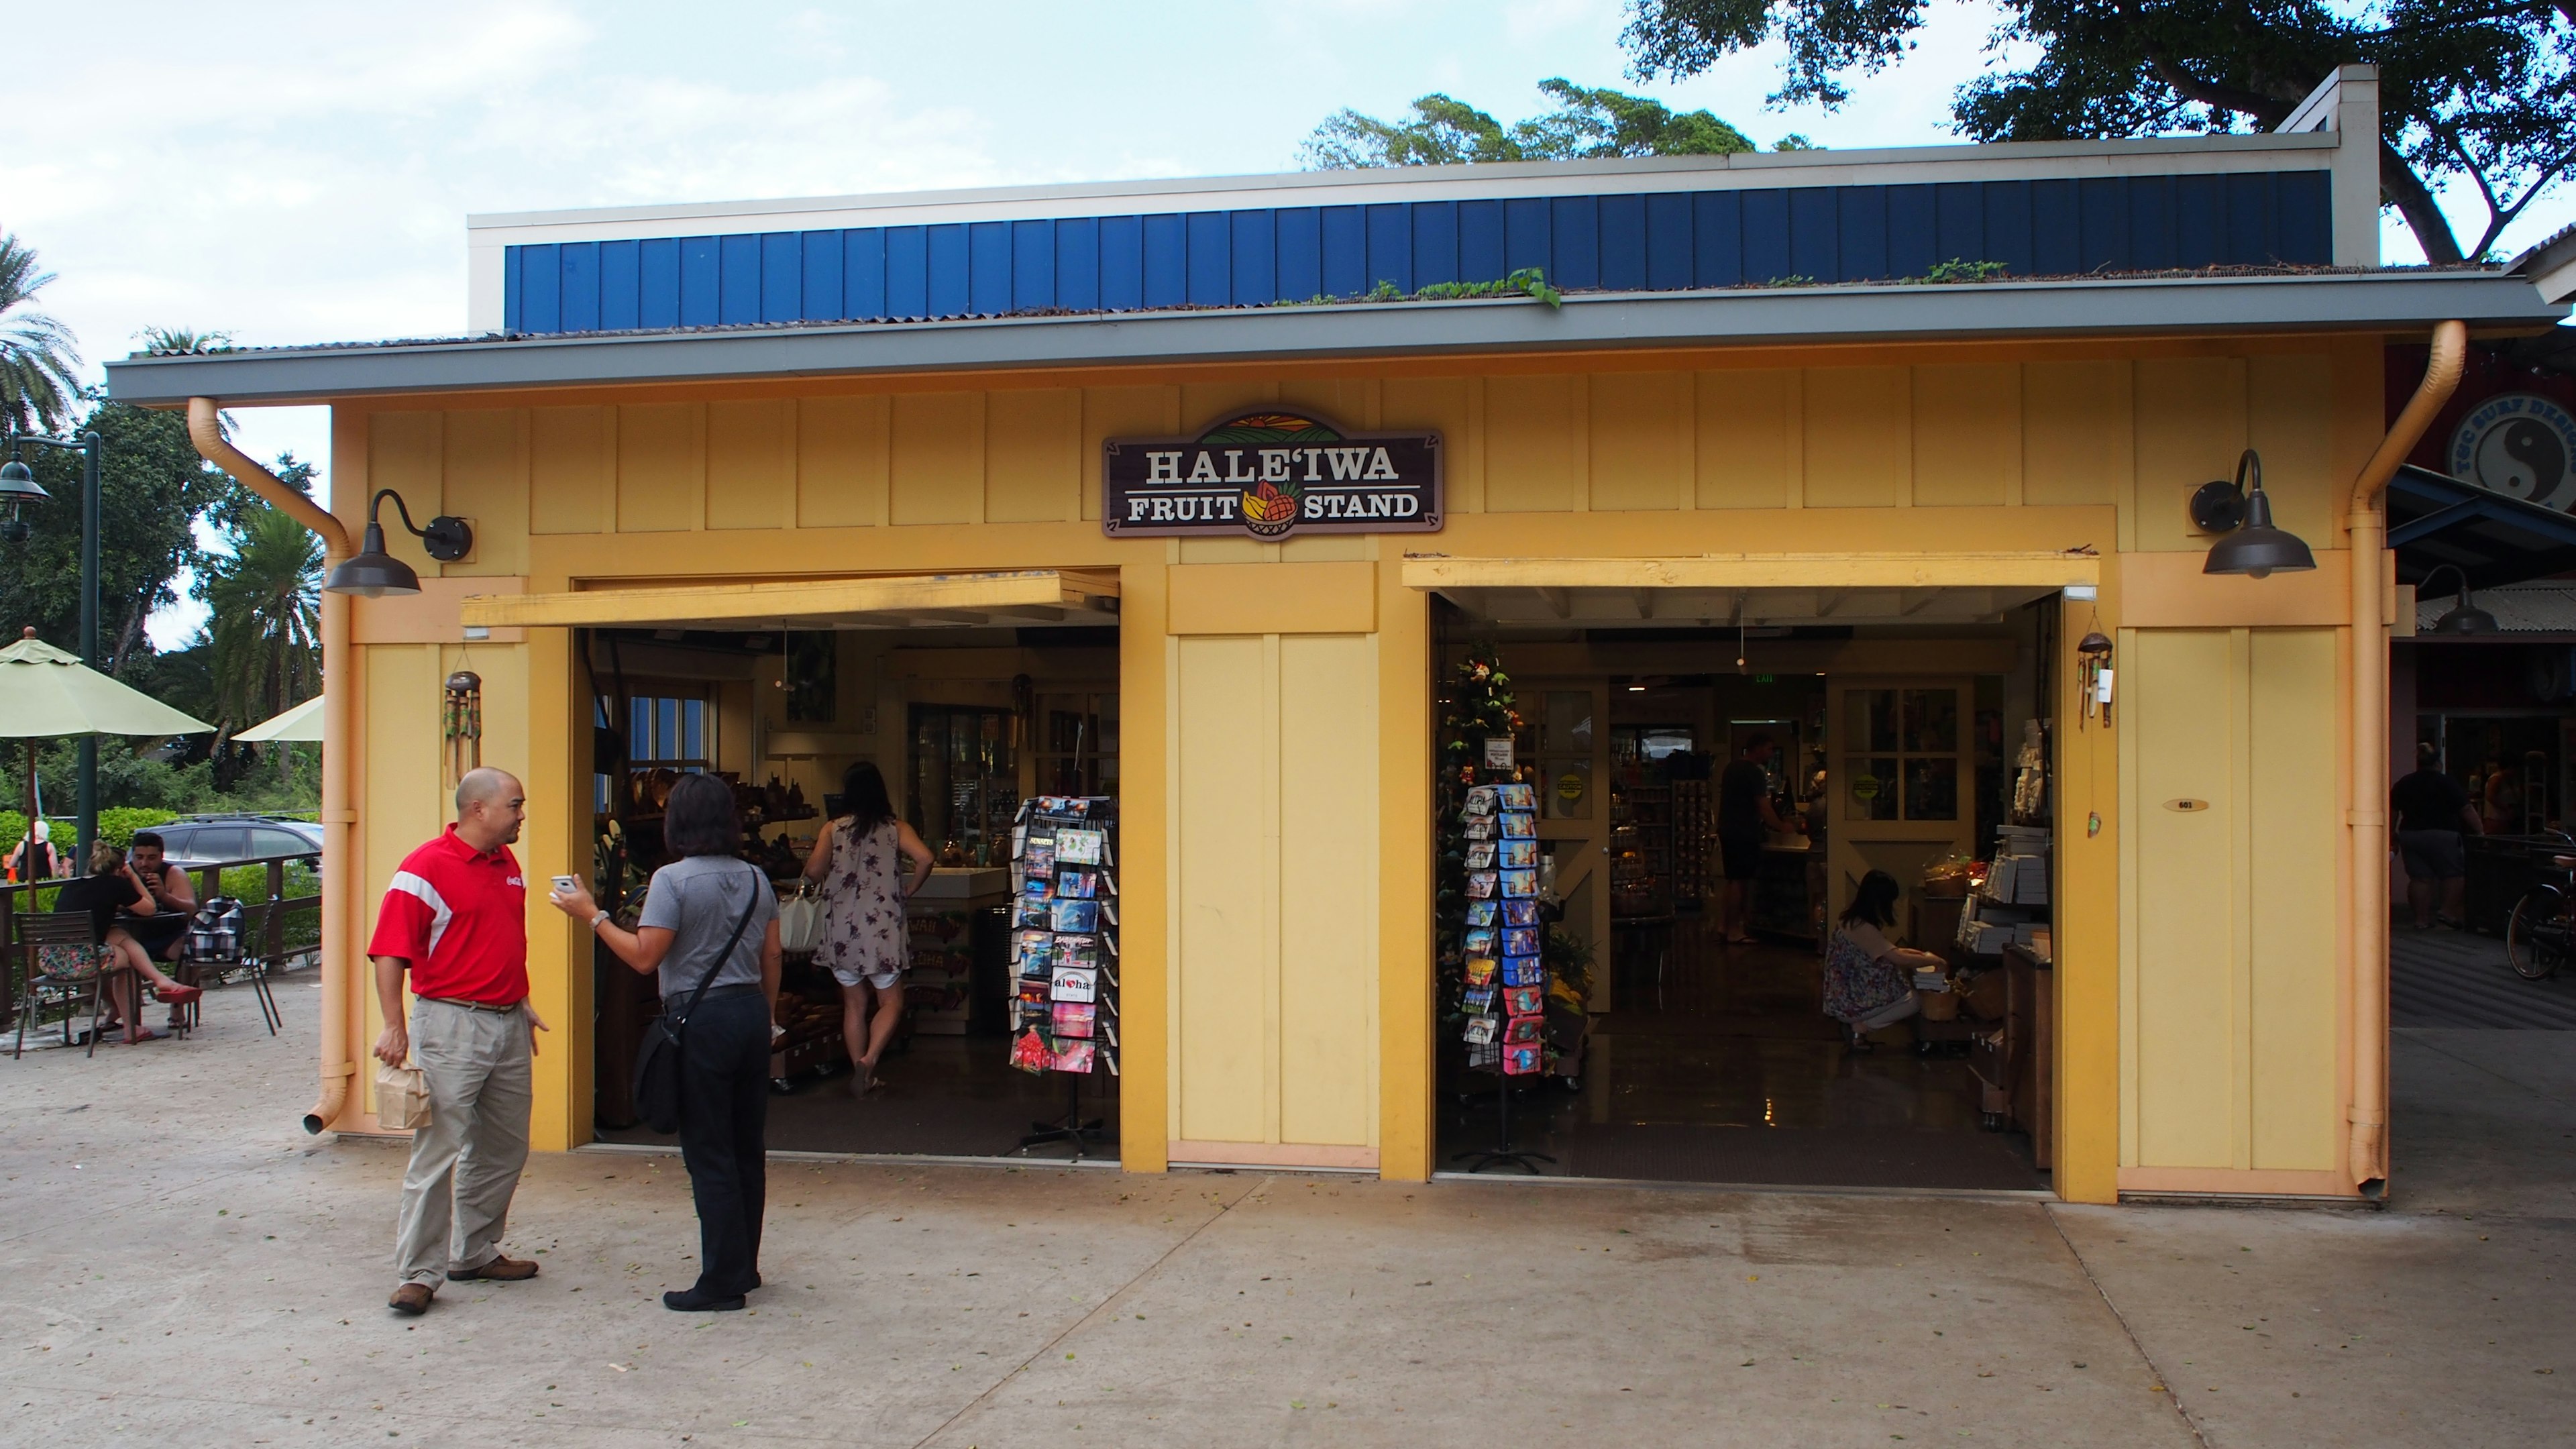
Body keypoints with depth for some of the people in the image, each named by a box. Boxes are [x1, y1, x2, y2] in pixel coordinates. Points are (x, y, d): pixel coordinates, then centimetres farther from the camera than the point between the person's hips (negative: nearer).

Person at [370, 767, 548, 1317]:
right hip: (451, 1024, -8)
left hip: (508, 1025, 8)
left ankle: (475, 1253, 27)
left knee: (504, 1148, 14)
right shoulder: (426, 868, -12)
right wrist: (394, 1027, -21)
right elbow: (390, 952, -15)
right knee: (438, 1151, -7)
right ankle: (418, 1273, 0)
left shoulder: (508, 865, 13)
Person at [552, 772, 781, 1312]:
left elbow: (644, 957, -15)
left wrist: (592, 915, -5)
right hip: (750, 1014, 7)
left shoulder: (673, 880, -12)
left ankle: (722, 1282, 3)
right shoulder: (755, 878, 8)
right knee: (748, 1148, 14)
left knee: (709, 1155, -1)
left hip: (703, 1022, -7)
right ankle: (744, 1266, 23)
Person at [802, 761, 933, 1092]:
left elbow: (813, 871, -10)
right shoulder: (895, 829, -1)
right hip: (881, 927, -2)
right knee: (891, 1002, 8)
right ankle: (869, 1059, -14)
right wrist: (908, 891, -2)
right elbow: (924, 858, -17)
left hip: (841, 931, 2)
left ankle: (862, 1076, 16)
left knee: (854, 1005, 14)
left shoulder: (833, 830, 0)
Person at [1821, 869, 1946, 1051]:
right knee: (1915, 1000, -5)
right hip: (1851, 1002, -10)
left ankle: (1859, 1023, 8)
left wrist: (1920, 954, 10)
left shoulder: (1855, 920, 7)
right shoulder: (1862, 928, -24)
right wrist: (1934, 961, -9)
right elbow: (1900, 959, -24)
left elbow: (1886, 951, 19)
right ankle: (1860, 1027, -5)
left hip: (1849, 993, 10)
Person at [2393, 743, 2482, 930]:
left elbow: (2391, 811, 11)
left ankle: (2422, 918, 3)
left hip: (2409, 835, 5)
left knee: (2419, 877, 5)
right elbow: (2467, 810, -6)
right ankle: (2447, 910, -3)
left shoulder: (2403, 783, 10)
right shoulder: (2447, 783, -5)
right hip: (2440, 835, -5)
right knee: (2454, 874, 7)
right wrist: (2480, 832, 0)